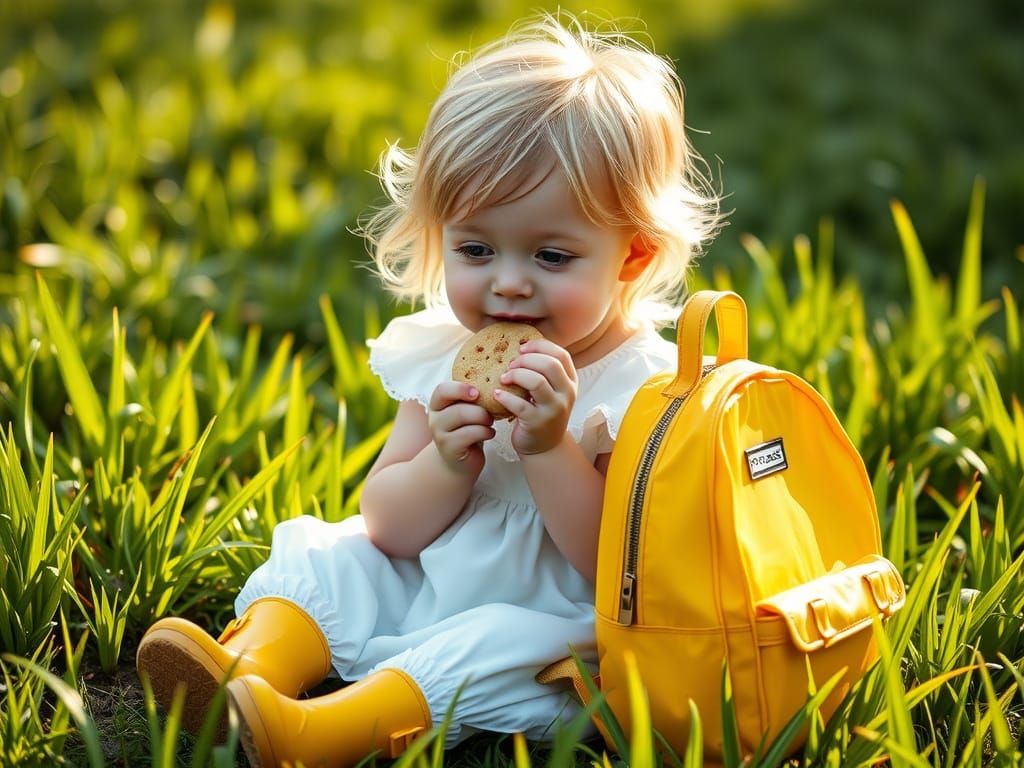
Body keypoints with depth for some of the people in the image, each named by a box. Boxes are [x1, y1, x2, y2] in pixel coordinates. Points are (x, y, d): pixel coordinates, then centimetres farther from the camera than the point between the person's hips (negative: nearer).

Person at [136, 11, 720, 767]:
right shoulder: (445, 357, 2)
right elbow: (386, 527, 2)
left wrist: (547, 449, -30)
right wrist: (446, 462, -19)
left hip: (552, 630, -6)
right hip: (420, 592, 7)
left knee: (492, 649, -33)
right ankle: (254, 662, -26)